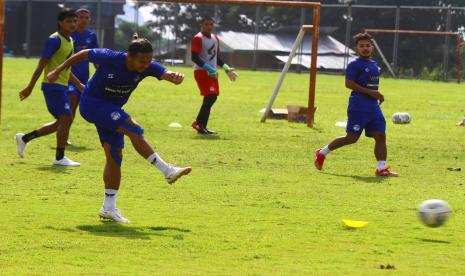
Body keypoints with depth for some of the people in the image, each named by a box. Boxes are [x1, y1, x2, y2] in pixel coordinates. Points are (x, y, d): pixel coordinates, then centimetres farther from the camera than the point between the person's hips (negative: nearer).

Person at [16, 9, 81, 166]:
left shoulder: (69, 40, 14)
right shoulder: (55, 40, -14)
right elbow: (41, 65, -16)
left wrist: (79, 85, 24)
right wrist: (30, 88, -17)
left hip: (61, 86, 10)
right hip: (53, 86, -10)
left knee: (62, 122, 13)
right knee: (66, 119, -11)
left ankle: (24, 138, 22)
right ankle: (60, 157, -2)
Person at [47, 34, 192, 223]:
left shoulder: (148, 67, -16)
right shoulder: (110, 58, -26)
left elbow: (166, 74, -31)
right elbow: (84, 54, -10)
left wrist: (176, 77, -56)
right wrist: (59, 71, 0)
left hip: (112, 109, 6)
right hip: (92, 103, -6)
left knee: (115, 155, 1)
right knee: (134, 129, -23)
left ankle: (109, 207, 6)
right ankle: (168, 171, -21)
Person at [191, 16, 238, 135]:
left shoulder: (215, 39, 16)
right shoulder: (198, 39, -10)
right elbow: (194, 57, -18)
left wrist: (226, 68, 12)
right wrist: (207, 67, -25)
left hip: (213, 72, 8)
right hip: (201, 72, -8)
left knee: (212, 97, 6)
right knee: (210, 96, -18)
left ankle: (202, 125, 12)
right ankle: (199, 123, -10)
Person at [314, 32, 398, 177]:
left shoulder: (374, 64, 17)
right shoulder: (354, 65, -8)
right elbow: (349, 83, -17)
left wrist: (378, 95, 12)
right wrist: (370, 92, -19)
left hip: (373, 106, 8)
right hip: (358, 107, -8)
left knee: (380, 135, -3)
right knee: (352, 137, -4)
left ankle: (382, 168, -4)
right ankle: (322, 153, 13)